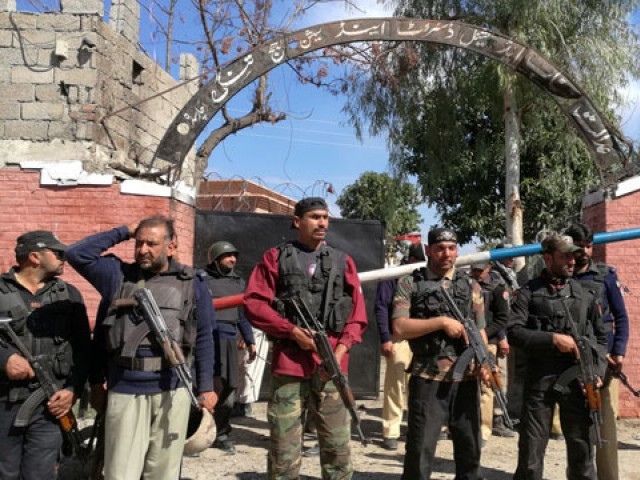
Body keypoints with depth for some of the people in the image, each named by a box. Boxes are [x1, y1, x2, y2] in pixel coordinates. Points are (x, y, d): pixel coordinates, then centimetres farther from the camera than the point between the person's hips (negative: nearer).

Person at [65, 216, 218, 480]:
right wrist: (124, 232, 0)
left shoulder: (191, 283, 4)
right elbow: (77, 253, -1)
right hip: (125, 392, 0)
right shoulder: (119, 275, 7)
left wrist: (206, 387, 4)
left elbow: (203, 338, 5)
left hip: (172, 392, 0)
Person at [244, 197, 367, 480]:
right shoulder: (276, 257, 7)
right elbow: (253, 304, -1)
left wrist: (341, 349, -5)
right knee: (284, 448, 4)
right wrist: (292, 331, -10)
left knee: (338, 446, 7)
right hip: (289, 361, -2)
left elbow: (357, 314, 11)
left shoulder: (342, 262, 14)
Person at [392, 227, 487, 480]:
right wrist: (442, 321, -16)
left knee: (470, 447, 15)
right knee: (420, 449, 2)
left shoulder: (471, 286, 10)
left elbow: (480, 331, 9)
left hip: (466, 379, 4)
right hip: (428, 379, -3)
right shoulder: (410, 283, 0)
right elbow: (399, 327, -10)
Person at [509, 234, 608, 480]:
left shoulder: (584, 293, 10)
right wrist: (552, 338, -16)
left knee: (582, 449, 11)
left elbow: (601, 336, 16)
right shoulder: (529, 292, 1)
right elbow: (514, 332, -9)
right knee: (530, 450, 5)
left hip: (577, 380, 3)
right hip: (539, 380, -2)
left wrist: (596, 372, 2)